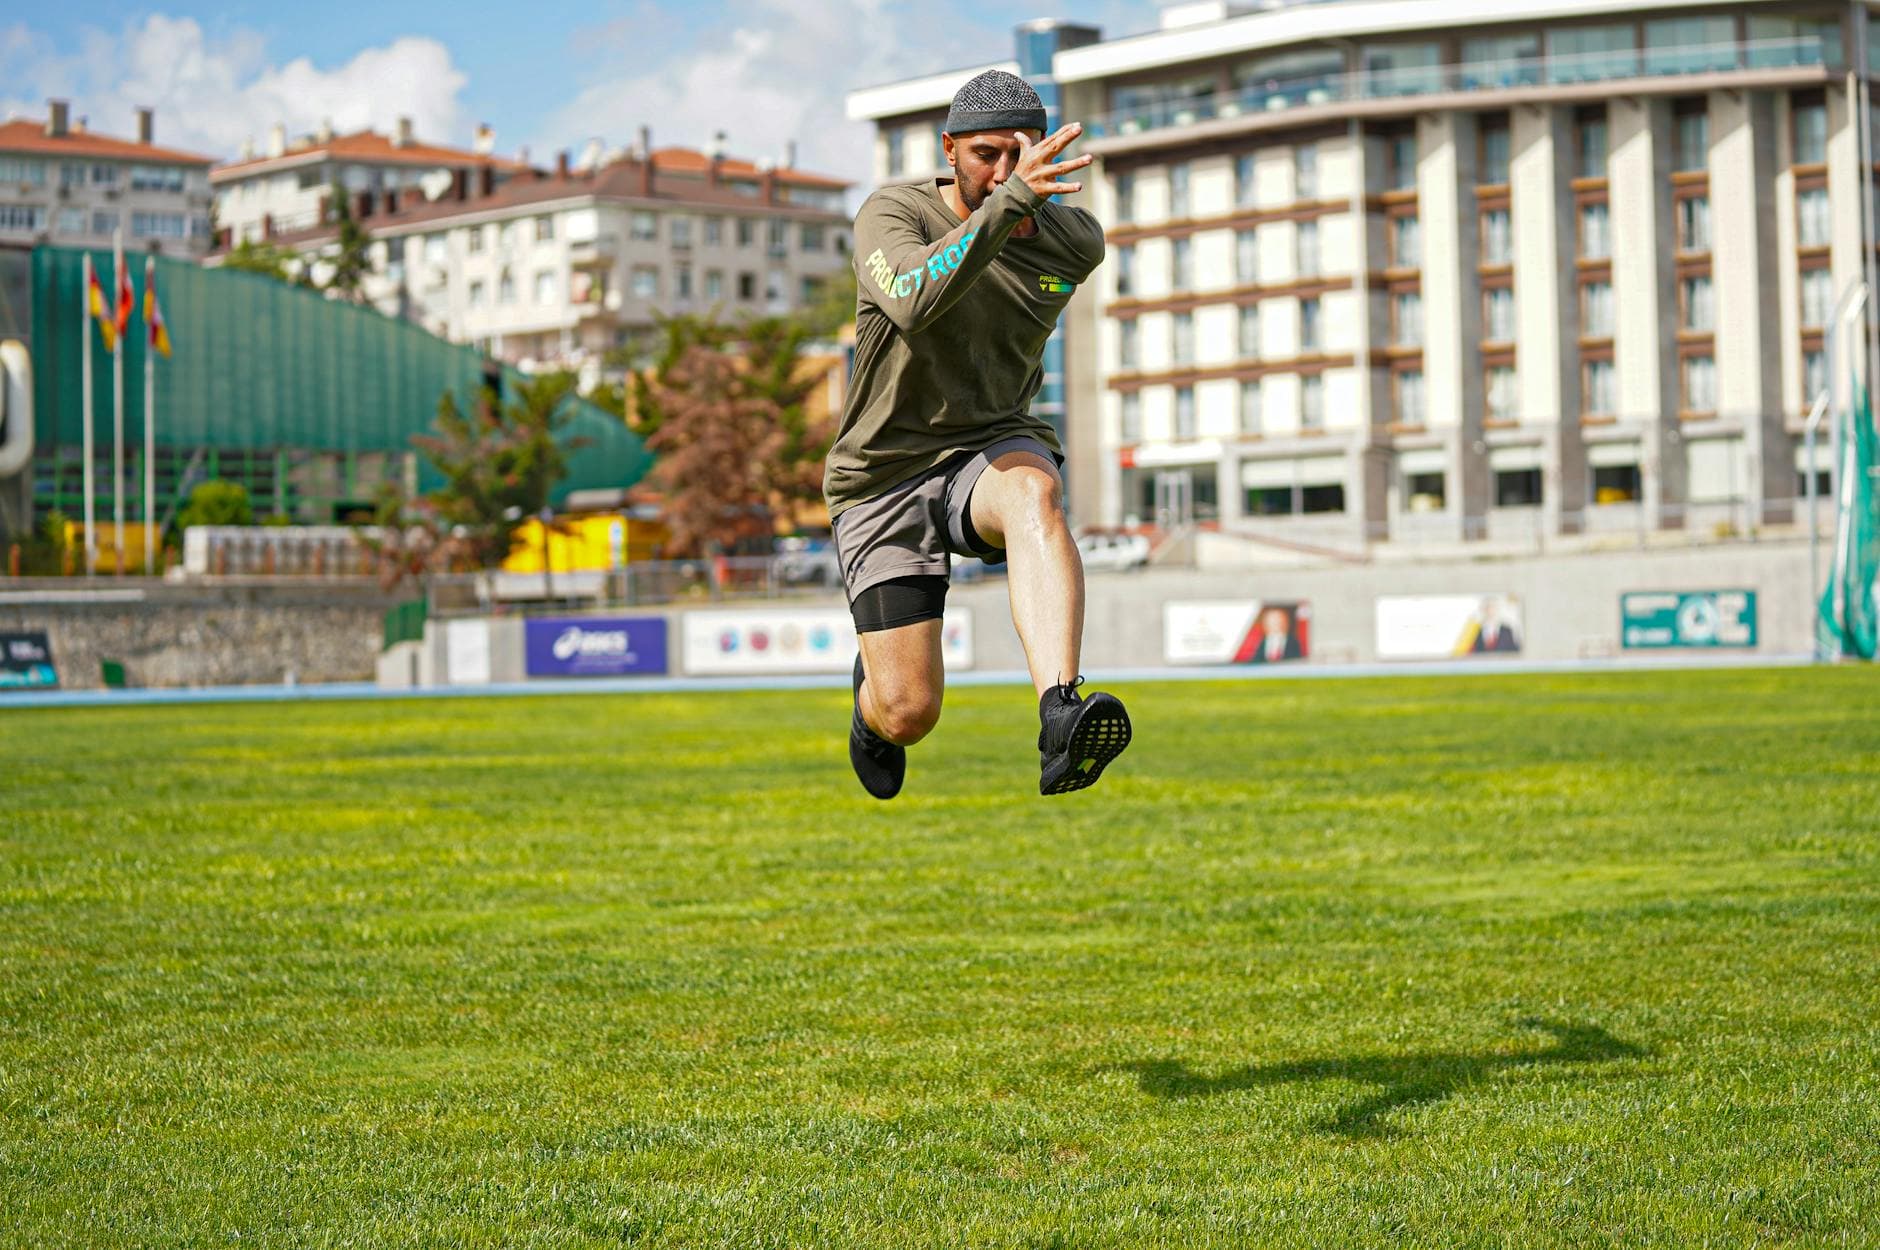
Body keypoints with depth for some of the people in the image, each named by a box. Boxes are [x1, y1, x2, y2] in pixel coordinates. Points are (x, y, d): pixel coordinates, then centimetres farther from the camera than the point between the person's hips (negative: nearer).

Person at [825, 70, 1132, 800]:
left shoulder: (1075, 241, -2)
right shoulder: (892, 216, -15)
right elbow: (915, 300, -38)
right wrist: (1010, 202, -46)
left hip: (995, 446, 2)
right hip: (884, 476, -2)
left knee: (1034, 495, -38)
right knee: (911, 716, -9)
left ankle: (1060, 720, -57)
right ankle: (872, 696, 33)